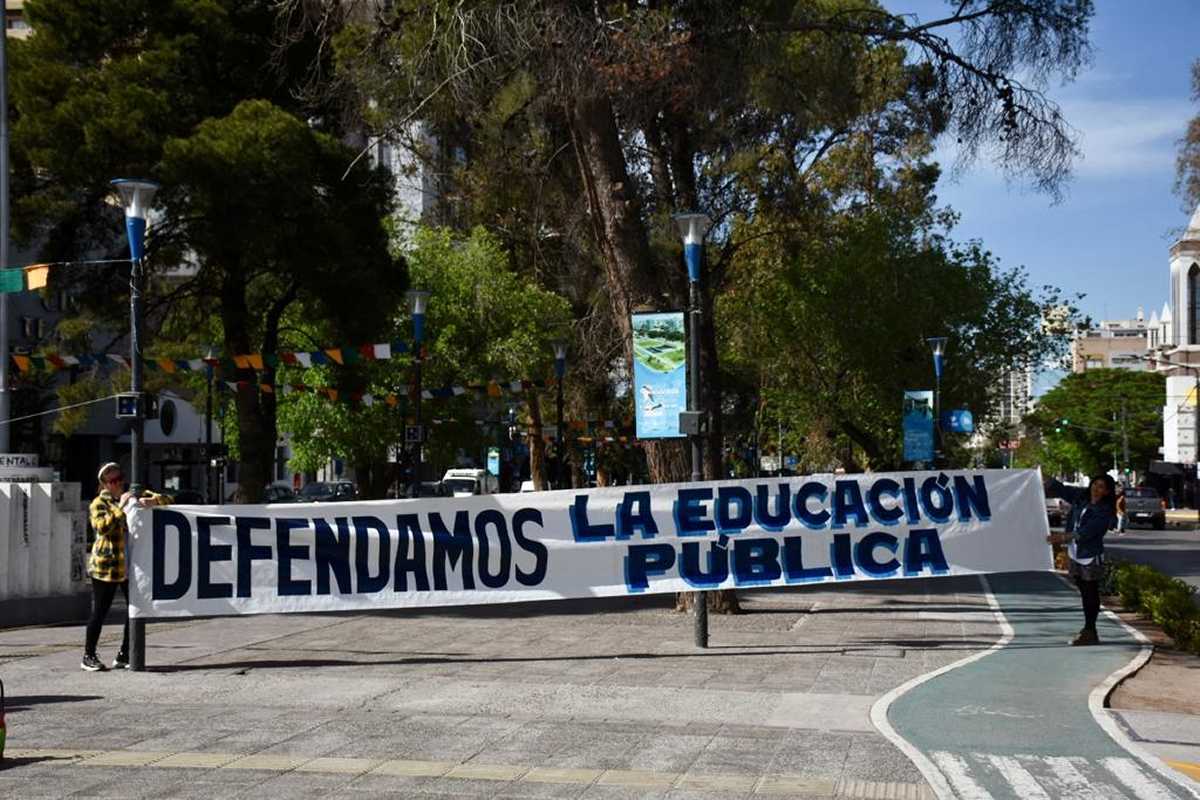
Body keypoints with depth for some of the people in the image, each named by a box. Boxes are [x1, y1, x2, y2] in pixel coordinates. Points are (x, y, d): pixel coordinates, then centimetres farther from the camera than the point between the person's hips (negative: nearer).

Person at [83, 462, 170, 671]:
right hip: (106, 566, -5)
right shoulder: (99, 504, -2)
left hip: (130, 565, 5)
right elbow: (101, 527, -19)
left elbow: (164, 500, 10)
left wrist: (150, 500, -11)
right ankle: (88, 656, 13)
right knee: (100, 612, 0)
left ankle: (124, 656, 14)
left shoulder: (133, 497, 12)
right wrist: (120, 507, -20)